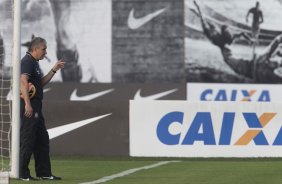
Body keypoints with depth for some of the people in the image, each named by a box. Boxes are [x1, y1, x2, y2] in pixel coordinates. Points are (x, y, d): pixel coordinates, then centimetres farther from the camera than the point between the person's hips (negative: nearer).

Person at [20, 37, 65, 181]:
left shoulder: (34, 62, 20)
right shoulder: (27, 61, -11)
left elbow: (41, 82, 28)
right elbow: (23, 81, -22)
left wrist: (54, 69, 22)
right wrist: (27, 104, -29)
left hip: (36, 106, 10)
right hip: (29, 105, -10)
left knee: (42, 139, 12)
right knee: (28, 140, -8)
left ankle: (44, 173, 17)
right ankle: (22, 173, -4)